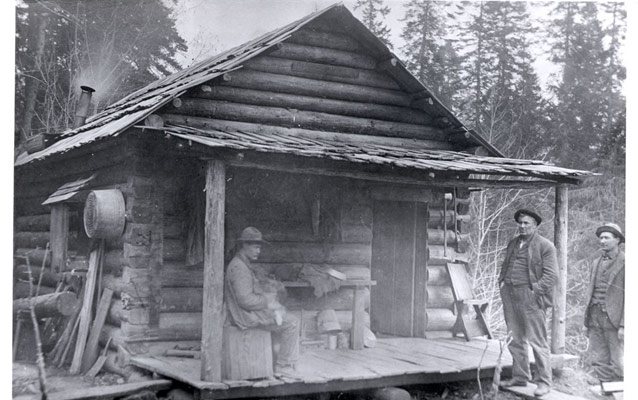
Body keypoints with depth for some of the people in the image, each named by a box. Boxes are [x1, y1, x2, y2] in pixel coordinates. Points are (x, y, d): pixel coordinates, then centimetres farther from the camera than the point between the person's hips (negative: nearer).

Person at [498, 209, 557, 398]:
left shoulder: (545, 246, -3)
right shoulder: (513, 243, 18)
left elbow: (551, 274, -8)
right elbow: (505, 265, 27)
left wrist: (536, 290, -14)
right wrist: (502, 281, 11)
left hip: (530, 297, -7)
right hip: (510, 295, 7)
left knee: (537, 341, -4)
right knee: (515, 339, 12)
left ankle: (544, 382, 3)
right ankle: (519, 377, 22)